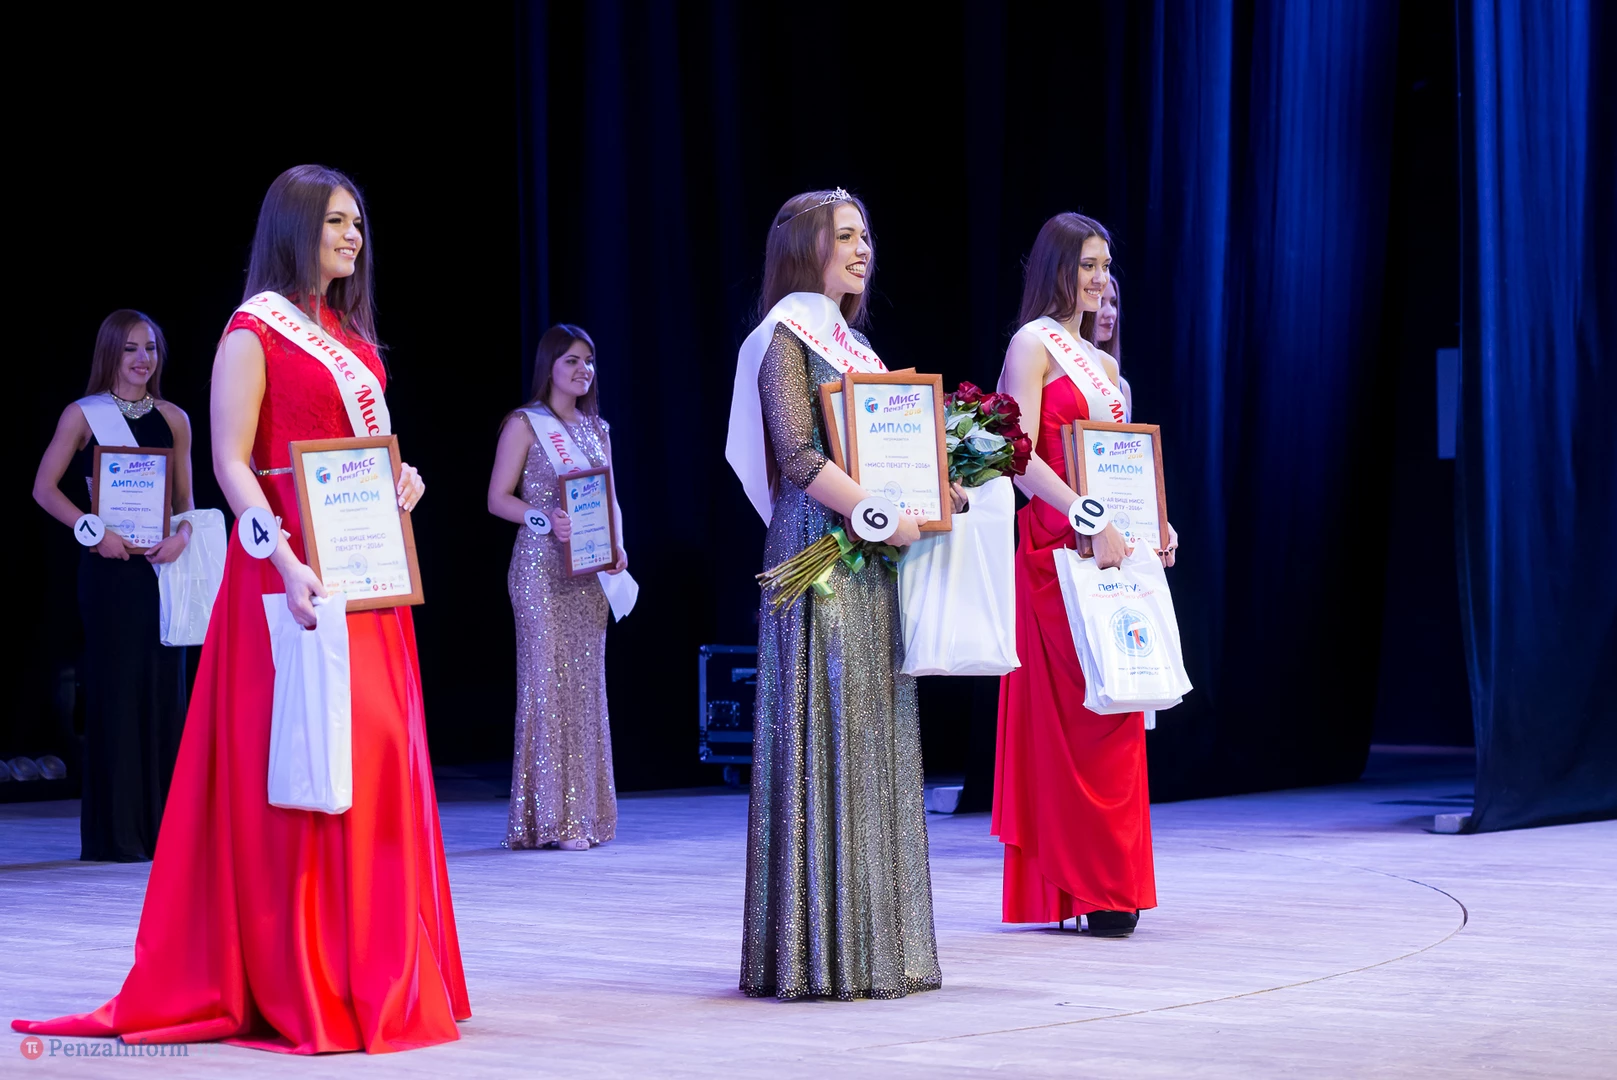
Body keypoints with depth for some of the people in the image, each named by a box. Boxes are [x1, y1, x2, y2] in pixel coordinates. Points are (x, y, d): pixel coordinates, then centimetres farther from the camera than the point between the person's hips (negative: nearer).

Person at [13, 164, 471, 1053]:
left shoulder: (351, 335, 17)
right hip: (295, 570, -8)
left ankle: (375, 970, 13)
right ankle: (297, 981, -2)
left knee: (377, 758, 7)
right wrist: (286, 563, -24)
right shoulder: (255, 331, -5)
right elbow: (231, 463, -13)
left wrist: (402, 481, 3)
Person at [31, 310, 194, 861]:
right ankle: (115, 832, 1)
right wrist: (97, 530, -14)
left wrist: (181, 535, -7)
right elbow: (45, 489, -3)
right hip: (109, 567, -3)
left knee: (164, 687, 3)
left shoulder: (174, 419, 11)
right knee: (115, 687, -4)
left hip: (162, 564, 4)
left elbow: (185, 498, 13)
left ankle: (162, 827, 9)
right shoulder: (83, 415, 1)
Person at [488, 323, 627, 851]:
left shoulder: (597, 428, 16)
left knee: (587, 681, 6)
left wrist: (617, 545, 0)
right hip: (540, 567, -6)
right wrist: (546, 520, -21)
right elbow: (498, 498, -6)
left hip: (589, 571, 6)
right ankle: (552, 818, -7)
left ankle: (584, 811, 11)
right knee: (547, 679, -8)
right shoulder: (525, 424, -1)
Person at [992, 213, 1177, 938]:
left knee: (1112, 710, 7)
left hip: (1111, 546, 8)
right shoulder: (1033, 345, -5)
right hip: (1058, 547, -8)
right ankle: (1092, 887, -4)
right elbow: (1021, 457, -16)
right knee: (1080, 710, -8)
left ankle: (1096, 884, 12)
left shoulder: (1101, 362, 20)